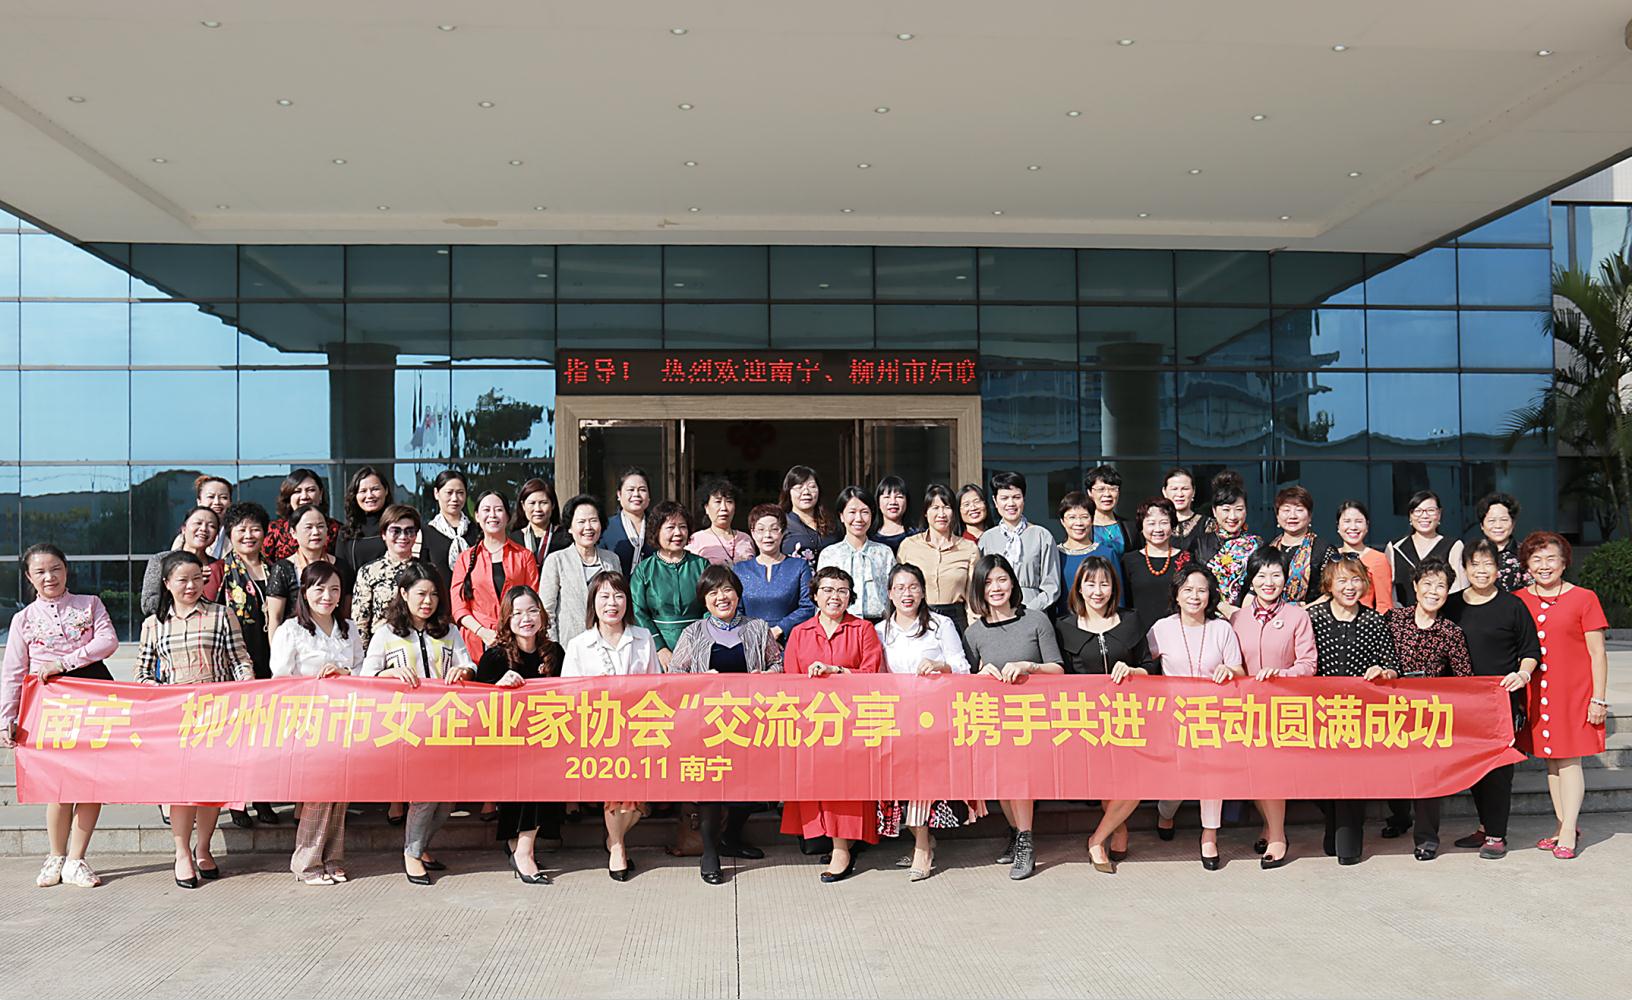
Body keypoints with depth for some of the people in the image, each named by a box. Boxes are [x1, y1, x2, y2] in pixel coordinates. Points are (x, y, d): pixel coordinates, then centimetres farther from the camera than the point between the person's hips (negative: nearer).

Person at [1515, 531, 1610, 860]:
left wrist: (1599, 698, -6)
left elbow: (1597, 653, -2)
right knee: (1549, 760, 9)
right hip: (1535, 694, 4)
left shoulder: (1583, 599, -3)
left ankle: (1568, 832, 3)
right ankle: (1563, 827, 19)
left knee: (1569, 760, -4)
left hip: (1574, 691, -3)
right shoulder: (1518, 601, 5)